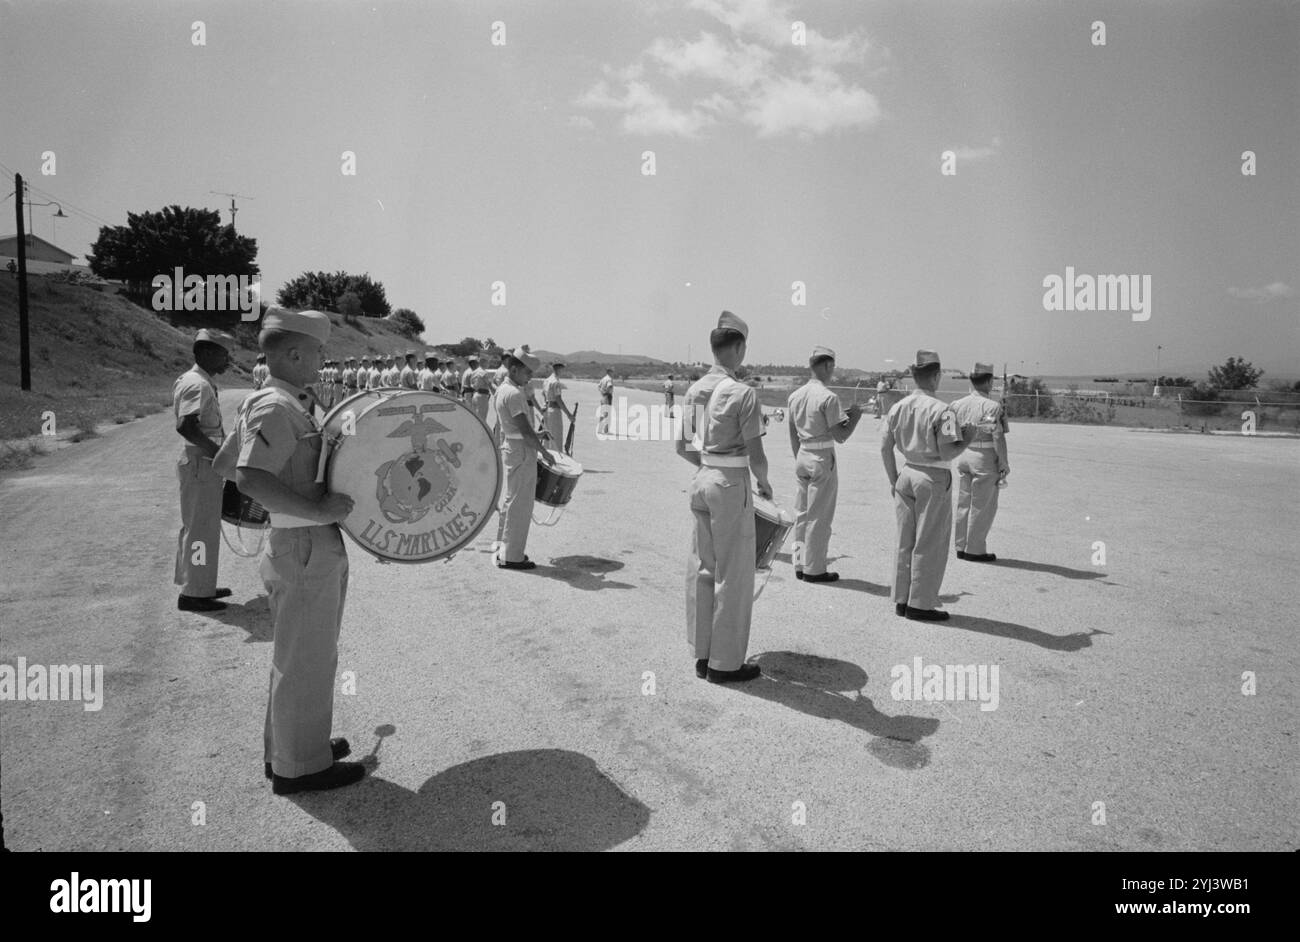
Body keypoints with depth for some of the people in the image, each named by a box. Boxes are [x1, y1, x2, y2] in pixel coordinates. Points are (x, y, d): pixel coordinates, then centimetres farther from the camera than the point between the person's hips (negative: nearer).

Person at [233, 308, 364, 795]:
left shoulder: (294, 405, 12)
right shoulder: (274, 409, -19)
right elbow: (249, 478, -31)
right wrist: (316, 510, -31)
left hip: (317, 548, 10)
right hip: (304, 551, -10)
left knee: (302, 657, 22)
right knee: (306, 660, 3)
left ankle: (289, 746, 38)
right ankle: (300, 766, 18)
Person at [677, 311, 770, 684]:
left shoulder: (694, 390, 5)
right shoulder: (743, 393, -16)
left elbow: (682, 447, 11)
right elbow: (756, 456, -16)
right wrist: (764, 483, 3)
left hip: (701, 480, 7)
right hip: (731, 485, -7)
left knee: (702, 569, 14)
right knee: (733, 575, 4)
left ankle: (702, 653, 25)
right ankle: (725, 662, 13)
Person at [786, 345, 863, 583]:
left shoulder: (795, 395, 6)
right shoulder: (828, 397, -16)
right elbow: (840, 436, -16)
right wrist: (855, 414, -1)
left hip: (802, 457, 7)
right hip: (823, 459, -7)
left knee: (802, 514, 14)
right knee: (819, 516, 2)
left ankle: (800, 564, 22)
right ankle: (813, 569, 9)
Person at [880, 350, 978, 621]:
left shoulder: (898, 407, 3)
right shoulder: (942, 410, -16)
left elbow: (885, 448, 6)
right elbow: (947, 453, -19)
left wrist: (894, 479, 16)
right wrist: (968, 436, -1)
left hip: (906, 475, 6)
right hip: (934, 479, -6)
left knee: (905, 542, 14)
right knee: (929, 545, 4)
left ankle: (902, 600, 22)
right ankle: (920, 604, 10)